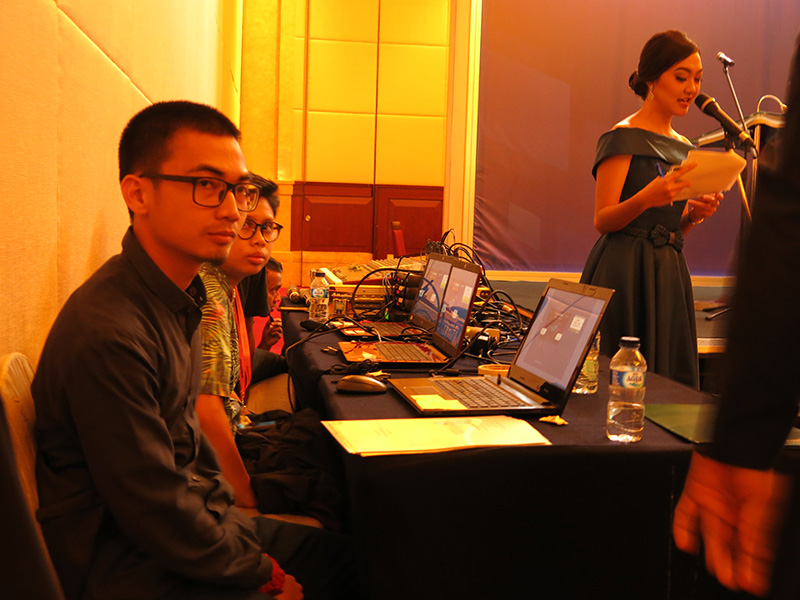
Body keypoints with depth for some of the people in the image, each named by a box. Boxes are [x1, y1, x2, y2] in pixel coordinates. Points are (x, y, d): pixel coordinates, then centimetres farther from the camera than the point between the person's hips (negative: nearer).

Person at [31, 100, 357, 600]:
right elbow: (156, 517, -23)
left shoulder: (179, 295, 3)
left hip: (192, 518, 9)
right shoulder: (108, 335, -28)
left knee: (344, 555, 13)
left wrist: (227, 512, 5)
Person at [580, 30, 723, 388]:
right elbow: (602, 220, -10)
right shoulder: (624, 137, -5)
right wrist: (646, 198, -27)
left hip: (668, 273, 7)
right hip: (626, 273, -7)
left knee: (670, 379, 6)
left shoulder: (684, 148, 17)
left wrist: (695, 214, 0)